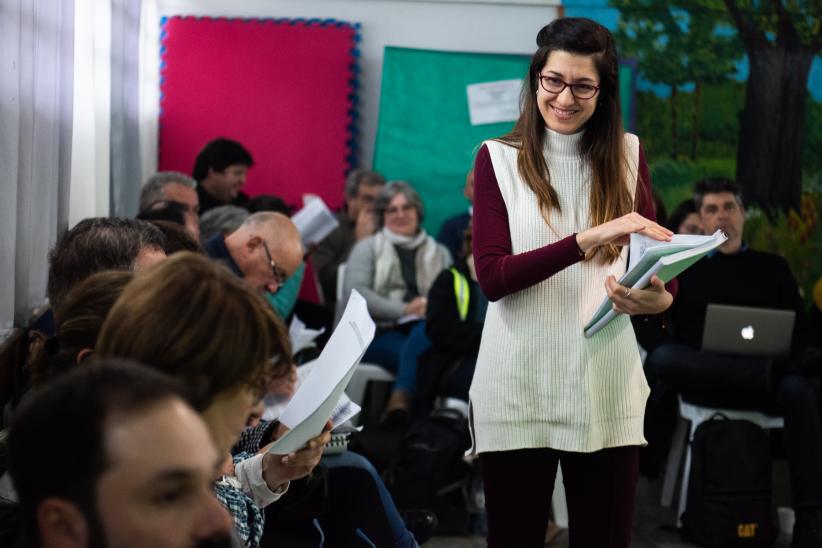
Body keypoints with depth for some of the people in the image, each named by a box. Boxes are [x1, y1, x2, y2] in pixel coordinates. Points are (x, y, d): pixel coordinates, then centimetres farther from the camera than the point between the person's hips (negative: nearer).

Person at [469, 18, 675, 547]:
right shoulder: (498, 158, -1)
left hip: (607, 386, 2)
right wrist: (587, 240, -25)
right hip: (519, 387, -2)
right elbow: (491, 276, -11)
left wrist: (660, 297, -20)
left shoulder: (627, 154, 6)